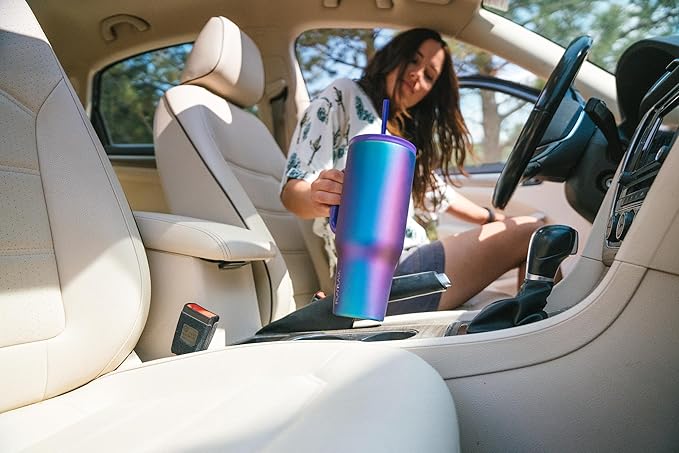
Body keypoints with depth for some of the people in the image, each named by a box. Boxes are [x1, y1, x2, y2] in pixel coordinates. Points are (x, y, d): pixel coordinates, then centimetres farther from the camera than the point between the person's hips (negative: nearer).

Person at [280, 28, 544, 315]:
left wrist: (494, 218, 39)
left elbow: (435, 190, 34)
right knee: (533, 233, -8)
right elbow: (292, 191, -10)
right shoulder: (344, 96, 0)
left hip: (411, 260, 9)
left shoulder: (405, 133, 24)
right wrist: (318, 199, -33)